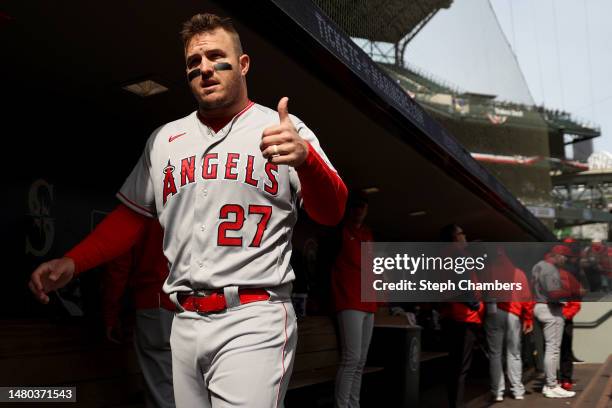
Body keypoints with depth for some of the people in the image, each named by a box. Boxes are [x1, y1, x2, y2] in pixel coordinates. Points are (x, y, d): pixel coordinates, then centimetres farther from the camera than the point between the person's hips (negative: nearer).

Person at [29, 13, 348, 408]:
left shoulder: (284, 129, -1)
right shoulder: (165, 139, 13)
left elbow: (331, 214, -10)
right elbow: (130, 217, 19)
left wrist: (305, 158, -29)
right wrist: (72, 263, 5)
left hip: (253, 321, -4)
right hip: (183, 323, 5)